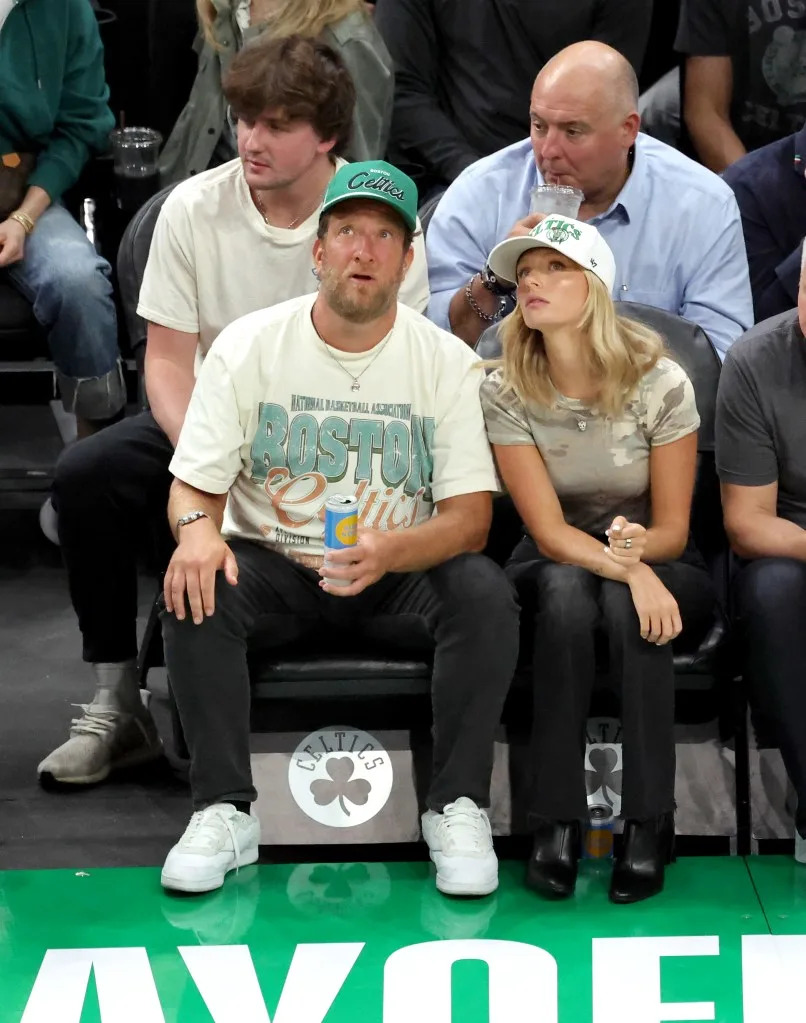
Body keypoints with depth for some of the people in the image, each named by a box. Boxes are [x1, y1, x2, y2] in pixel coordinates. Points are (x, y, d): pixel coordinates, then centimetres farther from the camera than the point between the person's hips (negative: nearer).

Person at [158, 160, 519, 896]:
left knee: (485, 592, -30)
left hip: (399, 577, 0)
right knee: (194, 587, -30)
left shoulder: (448, 361, -5)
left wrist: (391, 550, -33)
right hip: (273, 567, 0)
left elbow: (470, 517, -11)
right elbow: (195, 484, -5)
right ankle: (224, 811, -21)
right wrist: (197, 530, -31)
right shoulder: (248, 347, -4)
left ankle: (458, 807, -17)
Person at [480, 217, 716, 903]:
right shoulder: (505, 393, -12)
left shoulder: (659, 383, -15)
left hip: (656, 563, -1)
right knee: (567, 591, -35)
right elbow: (549, 532, -17)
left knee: (626, 606, -35)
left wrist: (637, 544, -32)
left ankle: (649, 824, -29)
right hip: (554, 568, 1)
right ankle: (556, 826, -31)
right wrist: (628, 571, -35)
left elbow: (672, 531, -9)